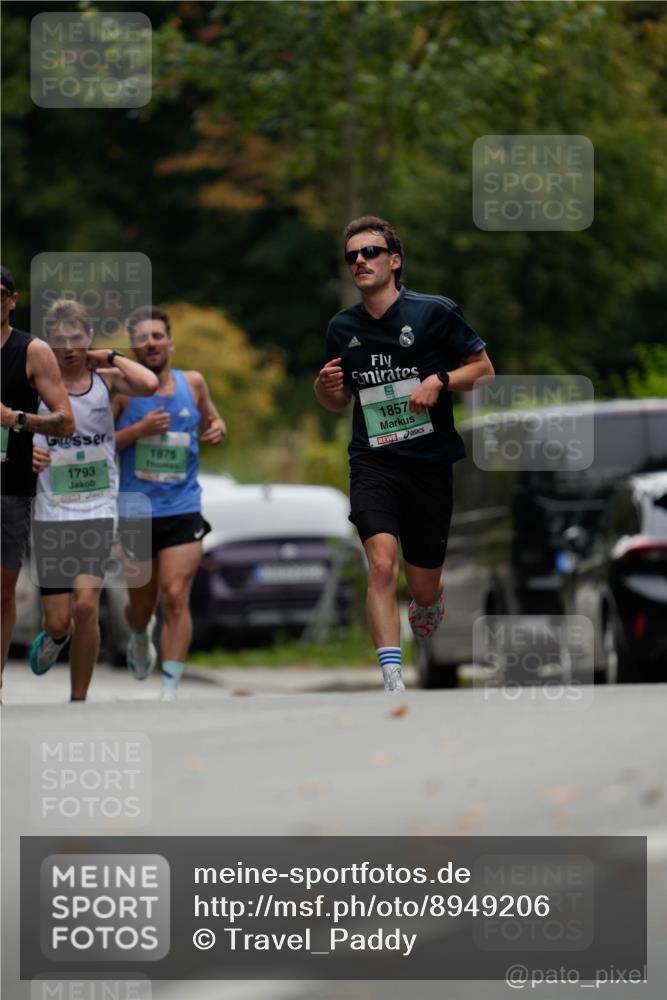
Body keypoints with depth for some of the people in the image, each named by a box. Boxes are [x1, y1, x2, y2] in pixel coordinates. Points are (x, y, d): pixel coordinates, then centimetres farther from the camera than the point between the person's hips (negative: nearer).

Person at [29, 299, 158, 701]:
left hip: (99, 512, 0)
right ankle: (55, 637, 39)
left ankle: (79, 700, 0)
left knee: (86, 605, -15)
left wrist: (110, 357, -7)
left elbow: (148, 384, -19)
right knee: (59, 620, 1)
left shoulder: (106, 379, 1)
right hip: (52, 514, 0)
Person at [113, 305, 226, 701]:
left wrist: (218, 430, 0)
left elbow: (212, 420, 23)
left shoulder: (193, 383, 4)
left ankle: (170, 691, -12)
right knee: (142, 602, 14)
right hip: (135, 511, 0)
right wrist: (139, 430, -20)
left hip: (183, 510, 1)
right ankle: (140, 638, 51)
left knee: (176, 599, -13)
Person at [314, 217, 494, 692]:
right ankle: (394, 684, -27)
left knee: (424, 589, 8)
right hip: (372, 462, 1)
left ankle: (429, 605, 48)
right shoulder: (342, 328, 6)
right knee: (382, 563, -23)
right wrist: (326, 389, -4)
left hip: (429, 463, -1)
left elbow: (484, 369, 2)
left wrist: (440, 381, -16)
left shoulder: (436, 312, -5)